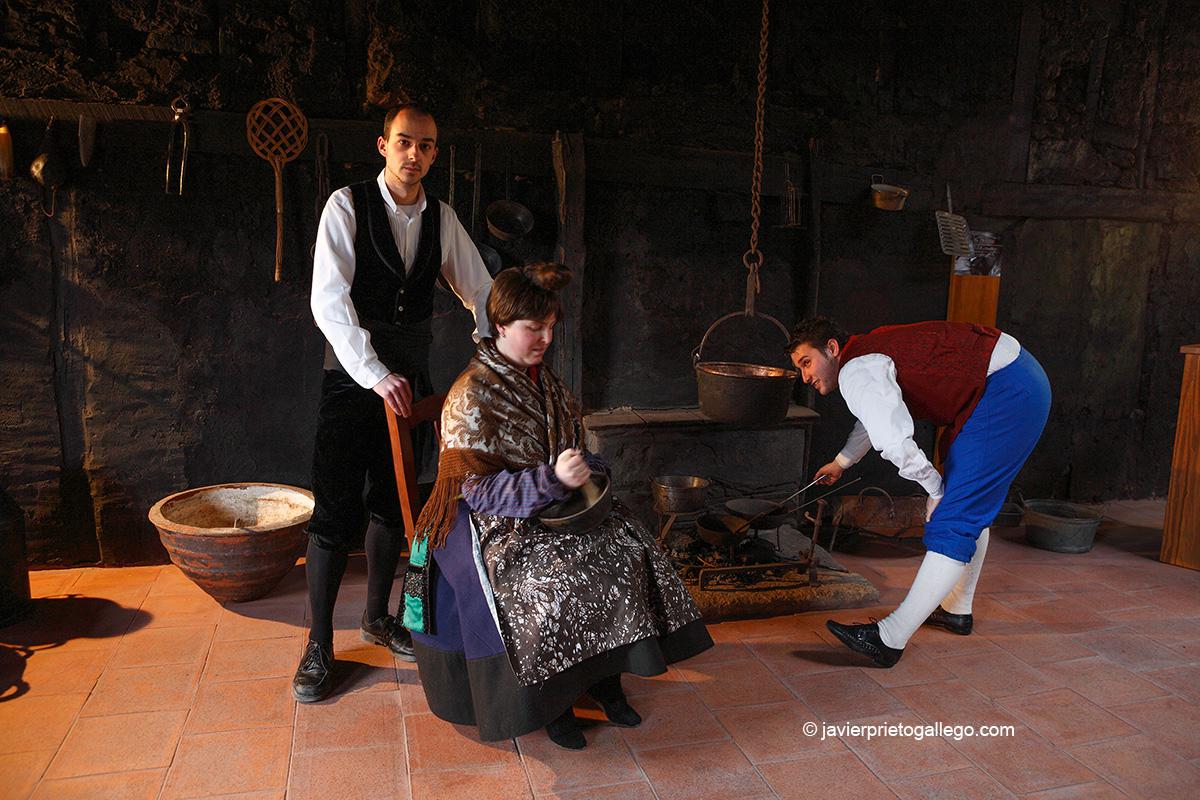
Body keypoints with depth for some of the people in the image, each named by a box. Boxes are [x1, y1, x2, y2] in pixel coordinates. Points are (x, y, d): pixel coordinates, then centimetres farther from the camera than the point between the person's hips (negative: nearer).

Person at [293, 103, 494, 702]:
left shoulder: (441, 218, 6)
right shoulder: (347, 206, -8)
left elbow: (479, 290, 14)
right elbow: (328, 300, -17)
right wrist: (375, 374, -25)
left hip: (409, 376, 5)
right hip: (352, 372, -5)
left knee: (395, 502, 13)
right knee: (336, 511, -5)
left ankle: (377, 617, 32)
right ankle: (318, 646, 9)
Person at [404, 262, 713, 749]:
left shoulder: (545, 382, 12)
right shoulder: (472, 394, -13)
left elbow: (574, 448, 24)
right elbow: (479, 490, -18)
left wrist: (587, 470, 0)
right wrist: (553, 480, -30)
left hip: (552, 508, 7)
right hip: (493, 526, -7)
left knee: (629, 549, -15)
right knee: (559, 578, -32)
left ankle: (604, 675, -2)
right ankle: (549, 702, -10)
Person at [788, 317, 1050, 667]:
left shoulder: (855, 372, -15)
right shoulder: (869, 353, 17)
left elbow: (897, 445, -29)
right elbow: (878, 415, 38)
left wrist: (936, 489, -10)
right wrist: (841, 463, 53)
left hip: (1007, 393, -10)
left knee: (953, 520, -12)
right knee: (969, 506, 21)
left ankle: (890, 639, -11)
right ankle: (957, 610, 36)